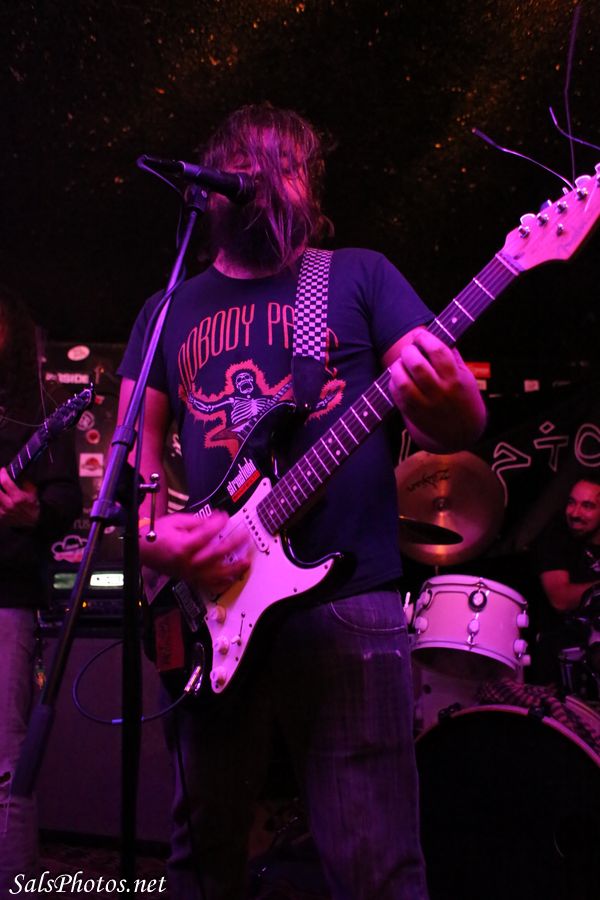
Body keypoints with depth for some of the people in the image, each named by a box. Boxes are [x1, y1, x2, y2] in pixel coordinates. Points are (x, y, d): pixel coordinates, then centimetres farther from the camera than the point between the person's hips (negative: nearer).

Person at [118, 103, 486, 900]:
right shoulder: (169, 311, 17)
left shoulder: (361, 276, 9)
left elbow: (461, 428, 2)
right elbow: (134, 450, 13)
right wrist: (155, 535, -8)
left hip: (350, 603, -3)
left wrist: (445, 403, -23)